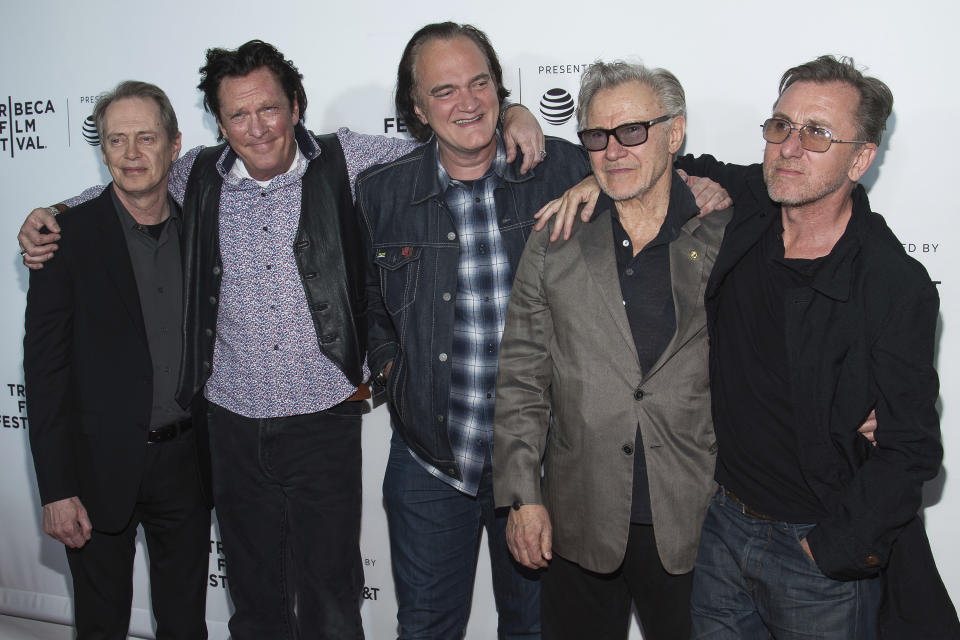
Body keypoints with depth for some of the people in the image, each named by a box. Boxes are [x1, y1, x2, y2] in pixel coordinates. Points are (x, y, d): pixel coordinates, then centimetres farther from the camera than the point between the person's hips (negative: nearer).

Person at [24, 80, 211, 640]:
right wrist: (57, 490, -12)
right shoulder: (68, 236, -8)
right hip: (102, 468, -3)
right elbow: (45, 368, -9)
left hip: (185, 462, 3)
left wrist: (218, 457, 6)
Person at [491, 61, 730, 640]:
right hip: (580, 522, 1)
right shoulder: (554, 246, 2)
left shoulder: (730, 235, -1)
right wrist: (523, 496, -2)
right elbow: (521, 379, 3)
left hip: (695, 523, -1)